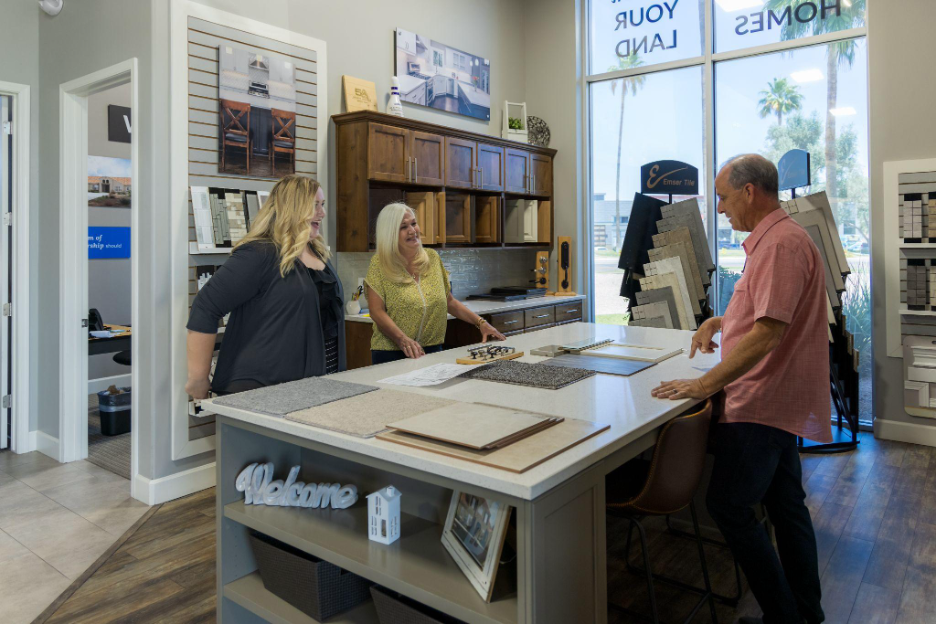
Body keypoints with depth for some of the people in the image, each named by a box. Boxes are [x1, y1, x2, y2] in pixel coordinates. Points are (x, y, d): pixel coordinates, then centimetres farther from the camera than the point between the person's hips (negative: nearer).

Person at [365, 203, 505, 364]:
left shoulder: (432, 258, 6)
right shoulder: (379, 264, -7)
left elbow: (449, 302, 13)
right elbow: (377, 312, -13)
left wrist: (481, 323, 4)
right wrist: (403, 340, -28)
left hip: (432, 350, 4)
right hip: (391, 354, -3)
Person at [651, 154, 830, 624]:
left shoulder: (782, 243, -20)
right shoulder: (774, 238, 15)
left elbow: (768, 333, -27)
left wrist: (705, 384, -24)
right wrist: (724, 320, 15)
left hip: (762, 405, -11)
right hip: (778, 401, 11)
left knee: (729, 505, -2)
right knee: (785, 503, 17)